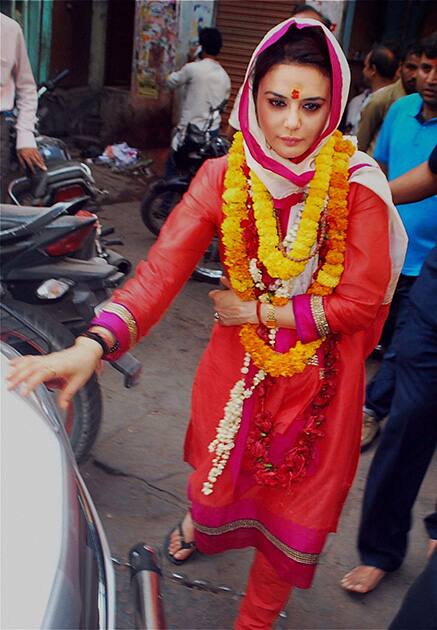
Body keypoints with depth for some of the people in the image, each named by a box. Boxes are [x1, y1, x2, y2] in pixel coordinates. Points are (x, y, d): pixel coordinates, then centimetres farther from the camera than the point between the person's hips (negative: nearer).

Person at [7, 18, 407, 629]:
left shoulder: (357, 183, -16)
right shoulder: (224, 177, -12)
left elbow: (361, 299, -15)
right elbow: (163, 266, -23)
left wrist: (261, 311, -14)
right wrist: (95, 343, -37)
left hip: (322, 378, -1)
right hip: (238, 364, 1)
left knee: (295, 515, 10)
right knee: (222, 481, 19)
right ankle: (198, 522, 59)